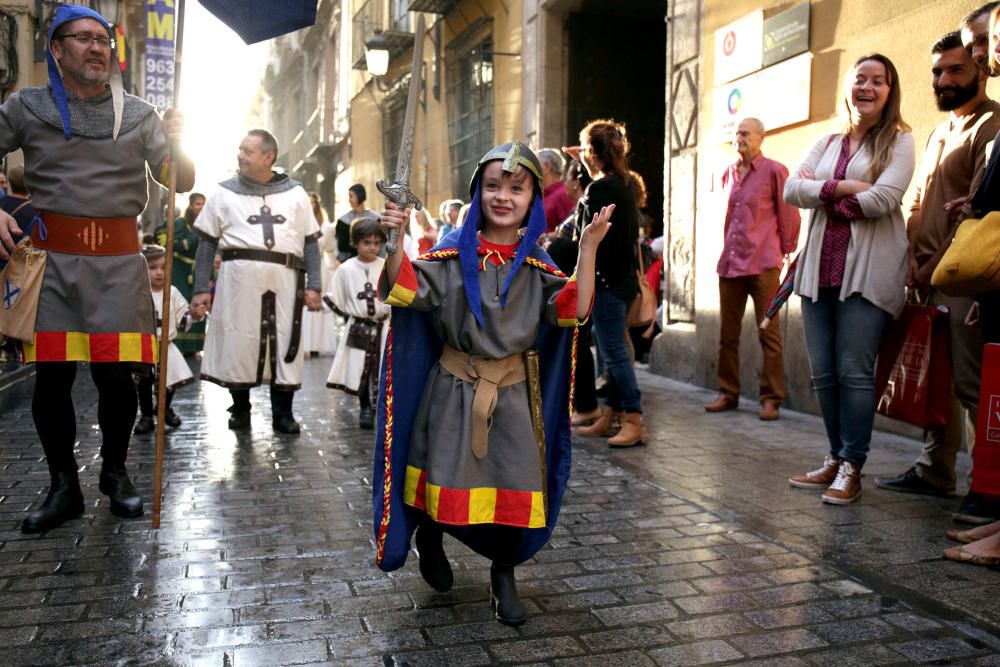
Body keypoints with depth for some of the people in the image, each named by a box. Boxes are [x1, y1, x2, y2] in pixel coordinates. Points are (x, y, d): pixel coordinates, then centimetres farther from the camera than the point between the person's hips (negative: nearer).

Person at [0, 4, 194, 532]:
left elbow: (182, 184, 8)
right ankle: (64, 487, 16)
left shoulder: (139, 115, 11)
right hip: (51, 254, 0)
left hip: (119, 260, 0)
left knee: (115, 374, -3)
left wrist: (175, 143, -12)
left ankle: (115, 473, 19)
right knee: (51, 376, 1)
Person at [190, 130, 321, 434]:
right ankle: (240, 409, 17)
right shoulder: (225, 192, 11)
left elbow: (311, 243, 11)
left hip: (284, 277, 1)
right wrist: (201, 288, 1)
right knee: (238, 341, 1)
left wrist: (313, 285, 1)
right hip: (239, 275, 0)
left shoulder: (295, 193, 12)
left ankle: (283, 413, 13)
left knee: (285, 342, 1)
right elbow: (207, 243, 9)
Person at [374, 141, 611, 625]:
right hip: (455, 387, -1)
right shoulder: (454, 254, -2)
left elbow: (574, 310, -11)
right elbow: (403, 289, -10)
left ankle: (503, 577, 24)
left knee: (513, 484, 4)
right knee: (446, 476, 6)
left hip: (514, 391, 1)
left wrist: (588, 249, -17)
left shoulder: (536, 264, 2)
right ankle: (429, 538, 39)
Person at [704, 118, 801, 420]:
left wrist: (785, 251, 3)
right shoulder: (728, 174, 15)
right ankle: (728, 393, 18)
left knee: (769, 333, -2)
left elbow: (788, 215, 0)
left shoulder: (774, 171, -2)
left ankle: (771, 399, 3)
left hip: (763, 264, -6)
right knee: (727, 333, 9)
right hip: (730, 262, 6)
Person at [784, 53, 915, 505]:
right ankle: (835, 459, 19)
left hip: (867, 269, -5)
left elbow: (884, 199, -12)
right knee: (823, 373, 6)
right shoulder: (826, 143, 17)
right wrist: (843, 187, -11)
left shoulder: (898, 141, 4)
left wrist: (820, 192, -4)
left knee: (854, 371, -6)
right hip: (820, 266, 5)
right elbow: (792, 190, 3)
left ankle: (852, 468, 6)